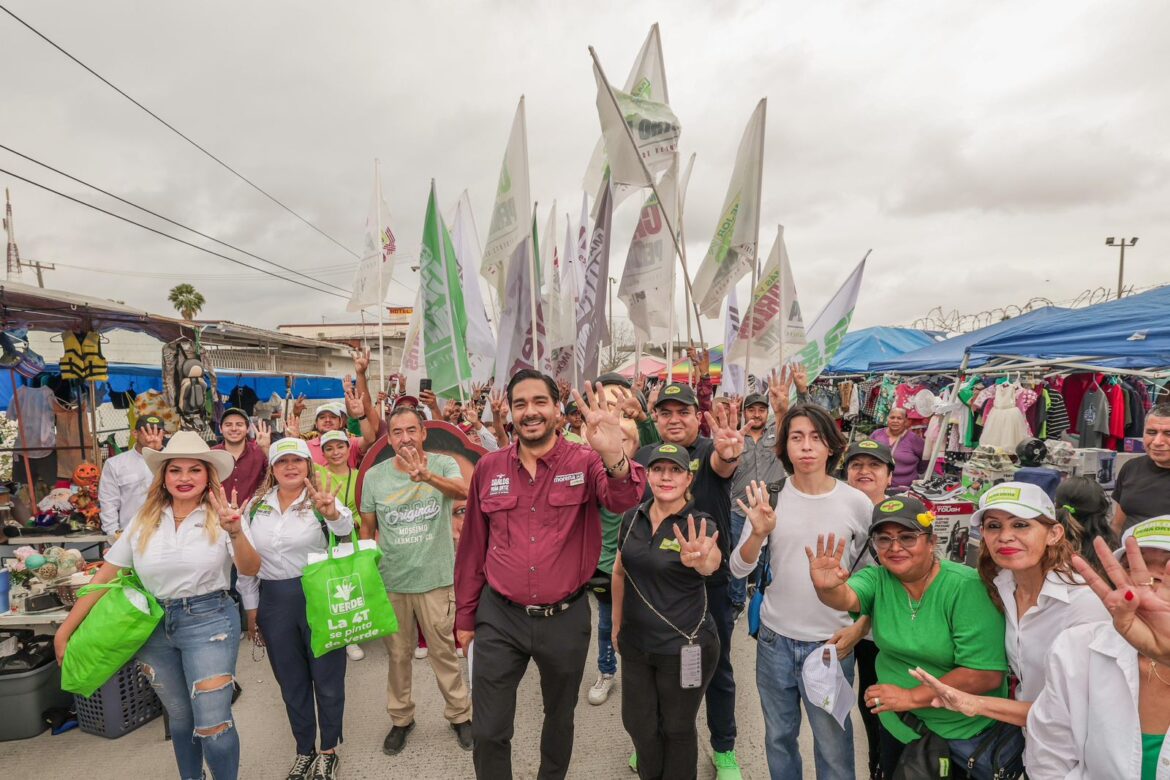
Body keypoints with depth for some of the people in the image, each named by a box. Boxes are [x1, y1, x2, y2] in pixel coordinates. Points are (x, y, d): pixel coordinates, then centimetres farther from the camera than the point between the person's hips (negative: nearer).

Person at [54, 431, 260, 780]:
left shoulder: (221, 516, -9)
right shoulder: (144, 521, 3)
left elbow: (251, 569, -19)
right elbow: (105, 576, 7)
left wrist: (235, 531, -37)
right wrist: (64, 631, 5)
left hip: (208, 620, -4)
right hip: (155, 626, 4)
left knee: (213, 724, -5)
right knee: (179, 718, 18)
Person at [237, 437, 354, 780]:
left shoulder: (322, 500, -10)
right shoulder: (255, 506, 3)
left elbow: (345, 527, -33)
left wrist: (331, 512, -55)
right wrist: (251, 607, 9)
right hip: (274, 601, 4)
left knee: (327, 677, 9)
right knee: (291, 682, 18)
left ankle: (328, 750, 31)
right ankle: (304, 750, 38)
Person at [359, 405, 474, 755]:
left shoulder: (443, 464, -10)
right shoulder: (374, 475, -3)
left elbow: (463, 492, -33)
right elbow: (368, 529, 8)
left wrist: (428, 476, -51)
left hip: (436, 579, -2)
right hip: (390, 581, 2)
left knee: (444, 652, 12)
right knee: (398, 655, 18)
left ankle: (459, 714, 33)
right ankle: (400, 718, 39)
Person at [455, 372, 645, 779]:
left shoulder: (584, 462, -10)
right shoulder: (488, 468, -3)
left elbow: (622, 500, -31)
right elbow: (472, 547, 5)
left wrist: (613, 456, -52)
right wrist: (465, 614, 10)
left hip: (566, 618, 0)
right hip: (499, 617, 1)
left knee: (560, 718, 23)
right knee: (488, 731, 10)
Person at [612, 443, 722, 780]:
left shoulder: (700, 526, -17)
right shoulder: (632, 518, -4)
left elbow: (712, 563, -40)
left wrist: (701, 559, -63)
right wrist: (617, 624, 13)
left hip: (684, 647, -4)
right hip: (636, 643, 4)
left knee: (677, 728, 15)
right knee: (637, 723, 19)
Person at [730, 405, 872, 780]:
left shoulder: (857, 503, -10)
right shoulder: (770, 497, -8)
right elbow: (738, 569, -10)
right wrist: (758, 533, -28)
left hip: (830, 644, -1)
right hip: (775, 639, 2)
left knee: (833, 746, 13)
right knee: (778, 738, 20)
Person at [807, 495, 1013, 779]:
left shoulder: (965, 586, -22)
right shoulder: (877, 579, -10)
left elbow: (988, 674, -24)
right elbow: (846, 598, -30)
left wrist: (912, 696, -22)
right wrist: (826, 588, -54)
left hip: (967, 734, -3)